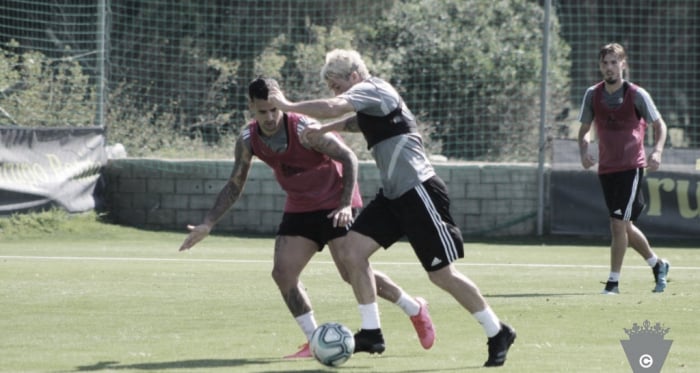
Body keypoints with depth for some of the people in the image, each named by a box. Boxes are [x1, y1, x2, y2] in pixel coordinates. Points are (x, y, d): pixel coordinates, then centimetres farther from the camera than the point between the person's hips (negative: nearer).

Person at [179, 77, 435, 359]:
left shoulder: (305, 130, -26)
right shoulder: (248, 140, -8)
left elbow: (348, 158, -20)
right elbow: (235, 186, 4)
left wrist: (346, 204, -30)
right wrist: (207, 224, -3)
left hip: (336, 206, -6)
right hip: (299, 208, 6)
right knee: (283, 273, -8)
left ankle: (416, 310, 11)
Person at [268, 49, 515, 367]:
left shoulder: (372, 89, -13)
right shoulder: (367, 107, 15)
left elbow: (331, 108, -28)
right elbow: (350, 122, 38)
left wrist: (287, 105, -16)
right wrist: (321, 129, 21)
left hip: (418, 191, -10)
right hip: (394, 195, 10)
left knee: (441, 273, -6)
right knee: (352, 251, -2)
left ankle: (497, 333, 8)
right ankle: (371, 332, 2)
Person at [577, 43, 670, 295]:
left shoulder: (637, 95, -9)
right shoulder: (593, 95, 2)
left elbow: (659, 125, -1)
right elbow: (584, 129, 11)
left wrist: (657, 151, -18)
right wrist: (584, 149, -9)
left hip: (632, 167, -5)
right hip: (606, 168, 5)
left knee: (618, 224, -14)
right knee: (624, 227, 13)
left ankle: (613, 282, -7)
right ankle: (658, 265, 34)